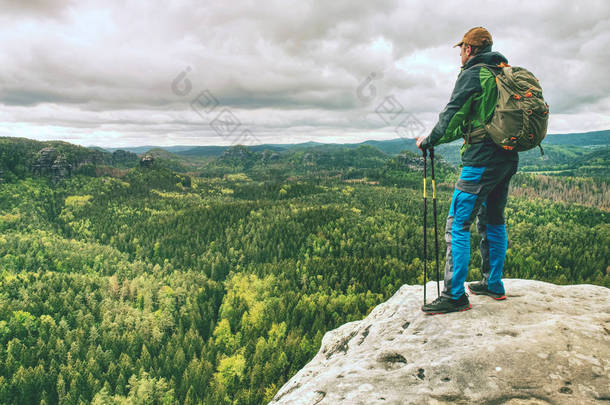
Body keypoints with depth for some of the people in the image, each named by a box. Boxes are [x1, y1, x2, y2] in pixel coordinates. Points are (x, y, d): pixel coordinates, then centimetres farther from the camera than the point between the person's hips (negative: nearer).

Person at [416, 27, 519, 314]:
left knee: (457, 225, -7)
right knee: (492, 221, 18)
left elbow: (452, 115, -9)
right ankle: (494, 285, 26)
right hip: (507, 158, 9)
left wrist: (429, 141, 6)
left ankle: (455, 295, -6)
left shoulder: (472, 74, -7)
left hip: (482, 159, -9)